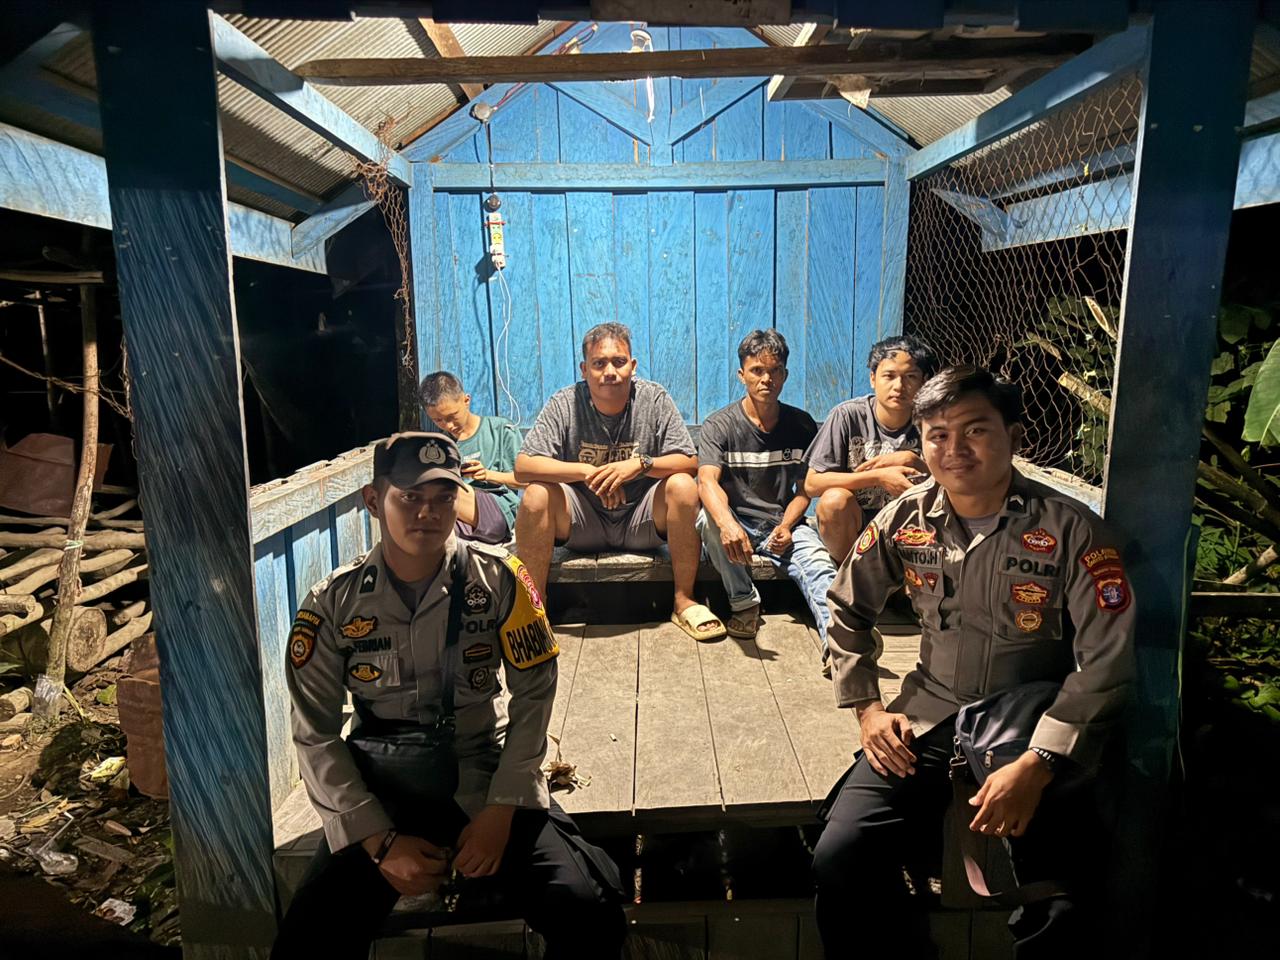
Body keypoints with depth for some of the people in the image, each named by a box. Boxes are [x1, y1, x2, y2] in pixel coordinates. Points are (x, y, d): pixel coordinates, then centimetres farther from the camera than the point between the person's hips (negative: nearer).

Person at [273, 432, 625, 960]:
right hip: (382, 793, 1)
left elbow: (533, 696, -5)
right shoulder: (333, 603, -5)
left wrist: (500, 812, -12)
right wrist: (381, 841, -10)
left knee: (588, 914, -19)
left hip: (487, 777, 0)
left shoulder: (499, 578, -8)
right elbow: (314, 735, -3)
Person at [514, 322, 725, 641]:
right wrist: (586, 472, -28)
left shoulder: (654, 399, -7)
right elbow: (522, 467, -16)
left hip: (642, 520, 0)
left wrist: (641, 464, -28)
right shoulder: (564, 404, -8)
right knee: (536, 495, -27)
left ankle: (684, 600, -14)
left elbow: (689, 462, -10)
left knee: (683, 486, -27)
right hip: (583, 523, 0)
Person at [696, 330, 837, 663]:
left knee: (818, 561, -29)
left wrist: (786, 526, -13)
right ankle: (743, 602, -17)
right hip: (737, 521, -1)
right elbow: (708, 482, -23)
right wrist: (727, 523, -45)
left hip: (783, 523, 1)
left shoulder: (801, 425, 5)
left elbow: (805, 488, 8)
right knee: (707, 517, -34)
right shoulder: (719, 425, -5)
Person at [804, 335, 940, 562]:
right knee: (835, 499, -33)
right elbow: (812, 483, -17)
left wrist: (912, 460, -18)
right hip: (848, 523, -2)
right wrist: (878, 477, -23)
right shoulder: (847, 415, -13)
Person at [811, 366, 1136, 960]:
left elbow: (1106, 664, -13)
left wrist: (1038, 765, -22)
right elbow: (848, 610, 13)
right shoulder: (905, 520, 0)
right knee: (838, 860, -14)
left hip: (1033, 728, -2)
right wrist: (867, 707, 5)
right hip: (928, 718, 3)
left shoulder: (1072, 531, -11)